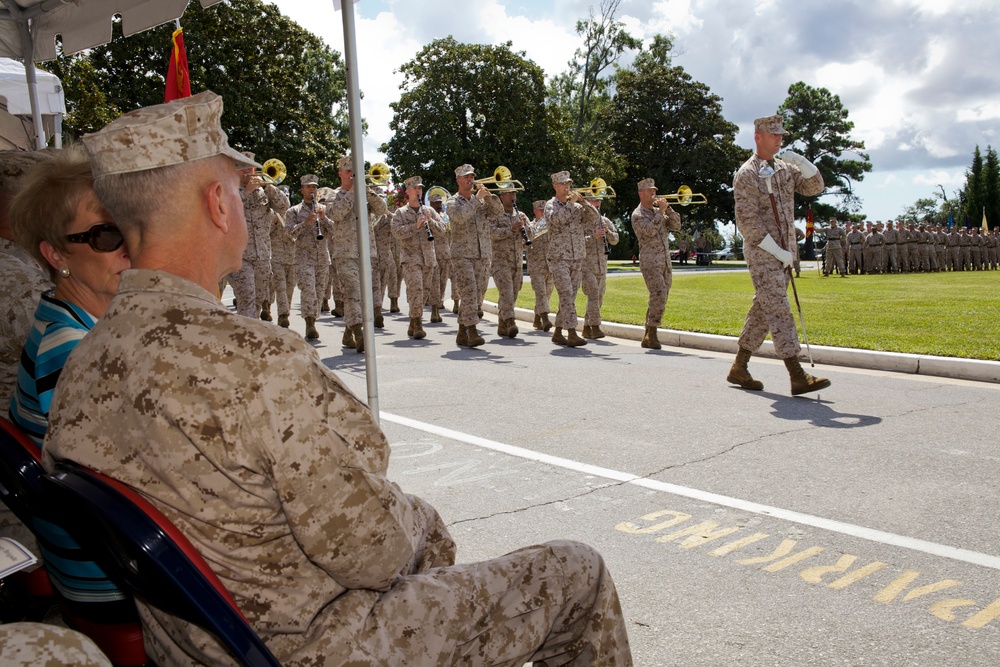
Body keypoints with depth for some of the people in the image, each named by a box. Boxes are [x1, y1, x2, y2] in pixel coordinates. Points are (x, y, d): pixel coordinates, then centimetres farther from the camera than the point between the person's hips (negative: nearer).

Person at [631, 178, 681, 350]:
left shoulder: (658, 211, 19)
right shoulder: (638, 214, -2)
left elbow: (676, 226, 10)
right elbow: (650, 231, -18)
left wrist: (668, 209, -1)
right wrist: (661, 211, -12)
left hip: (665, 261, 7)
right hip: (650, 261, -7)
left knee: (659, 298, 6)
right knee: (659, 295, -21)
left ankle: (648, 337, 13)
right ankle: (652, 334, -15)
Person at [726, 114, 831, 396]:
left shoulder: (785, 168, 14)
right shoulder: (746, 174, -9)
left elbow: (814, 187, 10)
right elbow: (746, 222, -15)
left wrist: (801, 161, -6)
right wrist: (777, 251, -17)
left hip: (783, 252, 8)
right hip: (761, 253, -8)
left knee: (763, 310, 11)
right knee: (779, 311, -11)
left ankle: (739, 369, 20)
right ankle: (798, 377, -13)